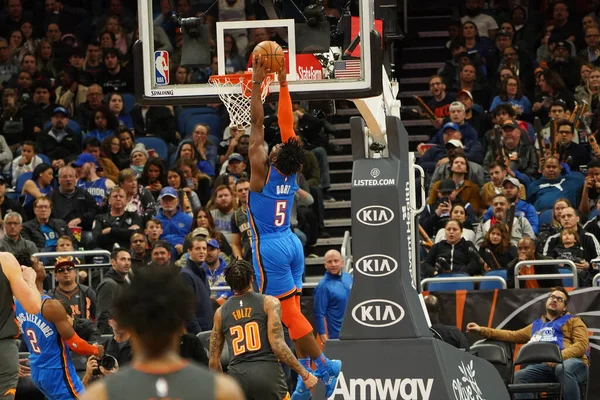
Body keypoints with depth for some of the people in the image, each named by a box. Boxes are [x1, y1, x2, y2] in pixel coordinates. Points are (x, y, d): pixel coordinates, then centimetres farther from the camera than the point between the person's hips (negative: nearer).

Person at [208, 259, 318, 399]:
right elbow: (278, 345, -8)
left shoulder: (221, 312, 14)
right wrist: (304, 374, -1)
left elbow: (214, 360, 15)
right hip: (267, 372, -3)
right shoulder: (269, 302, 3)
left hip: (237, 376, 3)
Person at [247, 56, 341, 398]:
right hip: (291, 243, 7)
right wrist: (282, 84, 9)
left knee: (289, 313, -8)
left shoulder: (263, 170, -15)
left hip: (270, 247, -7)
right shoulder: (292, 171, 1)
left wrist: (258, 83, -12)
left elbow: (258, 123, -14)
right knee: (292, 312, 9)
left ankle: (324, 364, -14)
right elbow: (288, 123, 6)